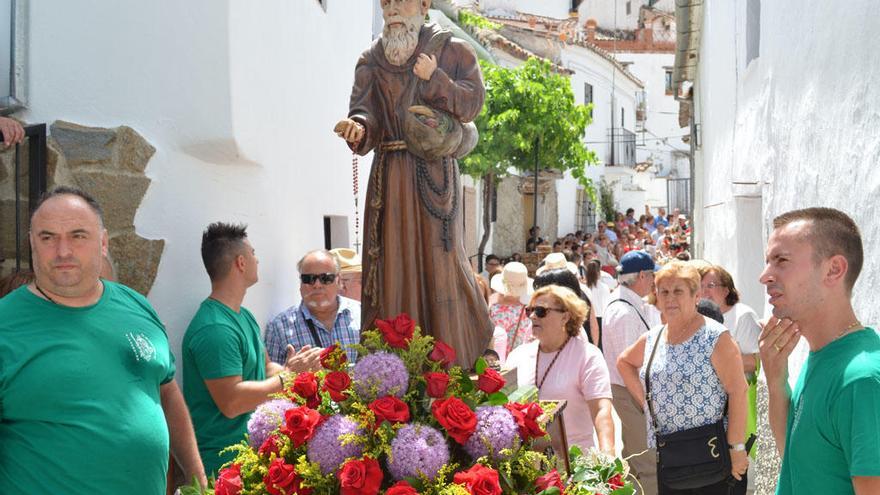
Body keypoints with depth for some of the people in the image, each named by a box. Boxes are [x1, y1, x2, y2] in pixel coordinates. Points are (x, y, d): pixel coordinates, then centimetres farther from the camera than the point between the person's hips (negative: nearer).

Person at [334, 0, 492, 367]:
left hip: (434, 175, -3)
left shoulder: (451, 50, 7)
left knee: (438, 258, -6)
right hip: (390, 178, 3)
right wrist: (358, 126, -22)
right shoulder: (371, 62, 13)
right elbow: (366, 113, 0)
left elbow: (473, 102, -1)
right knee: (393, 260, -1)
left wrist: (435, 79, -13)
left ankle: (451, 363, 2)